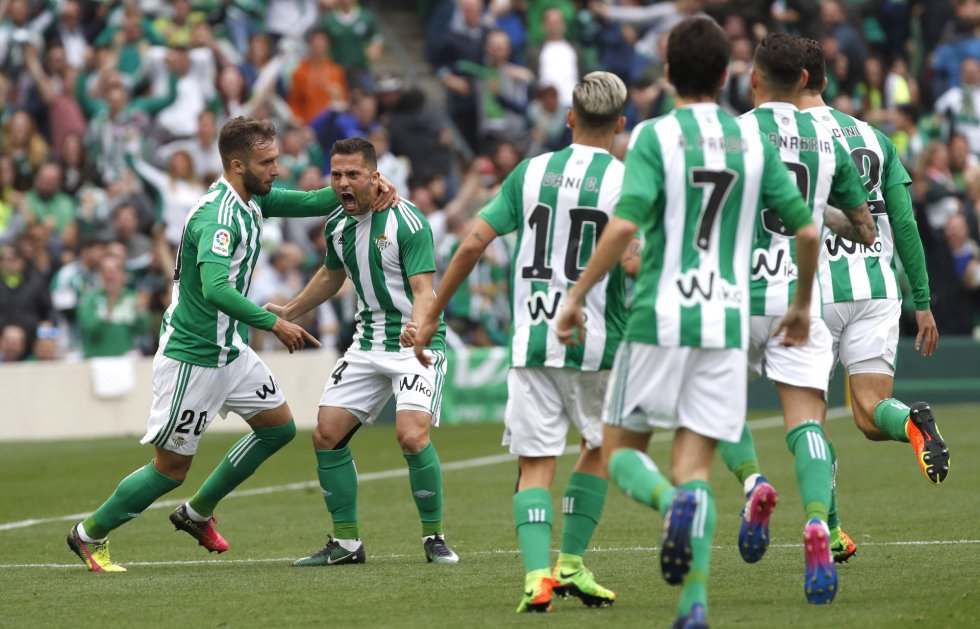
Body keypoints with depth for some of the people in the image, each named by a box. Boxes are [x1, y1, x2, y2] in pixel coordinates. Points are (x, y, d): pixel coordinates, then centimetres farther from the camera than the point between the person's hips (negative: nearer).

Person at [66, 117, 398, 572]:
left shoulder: (253, 201, 2)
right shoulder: (217, 217, -27)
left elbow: (308, 202, 8)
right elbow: (215, 288, -39)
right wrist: (273, 324, -34)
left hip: (230, 348, 9)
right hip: (192, 356, -9)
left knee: (279, 426, 15)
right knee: (173, 466, -2)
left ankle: (198, 511, 27)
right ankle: (90, 533, 17)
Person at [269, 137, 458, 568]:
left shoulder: (407, 222, -17)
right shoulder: (337, 224, 4)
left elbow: (423, 290, -23)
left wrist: (417, 328, -42)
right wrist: (288, 313, 24)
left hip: (417, 344, -7)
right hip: (367, 344, 7)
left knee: (411, 434, -24)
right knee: (326, 435, -1)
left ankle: (434, 538, -7)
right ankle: (346, 543, 12)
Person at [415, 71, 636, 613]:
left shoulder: (530, 172, 6)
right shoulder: (625, 181, -4)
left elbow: (474, 243, 2)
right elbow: (634, 262, -16)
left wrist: (432, 316, 9)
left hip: (529, 342, 2)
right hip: (595, 343, -2)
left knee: (535, 463, 2)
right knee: (601, 447, 21)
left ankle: (538, 573, -17)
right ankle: (571, 564, 17)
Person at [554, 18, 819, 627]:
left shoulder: (655, 137, -4)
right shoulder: (755, 142, 7)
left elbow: (623, 227, -17)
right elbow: (807, 231, 7)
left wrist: (577, 296, -8)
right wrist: (802, 306, 22)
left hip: (659, 319, -3)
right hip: (726, 324, 3)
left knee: (621, 451, 11)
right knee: (695, 466, 4)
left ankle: (674, 502, -23)